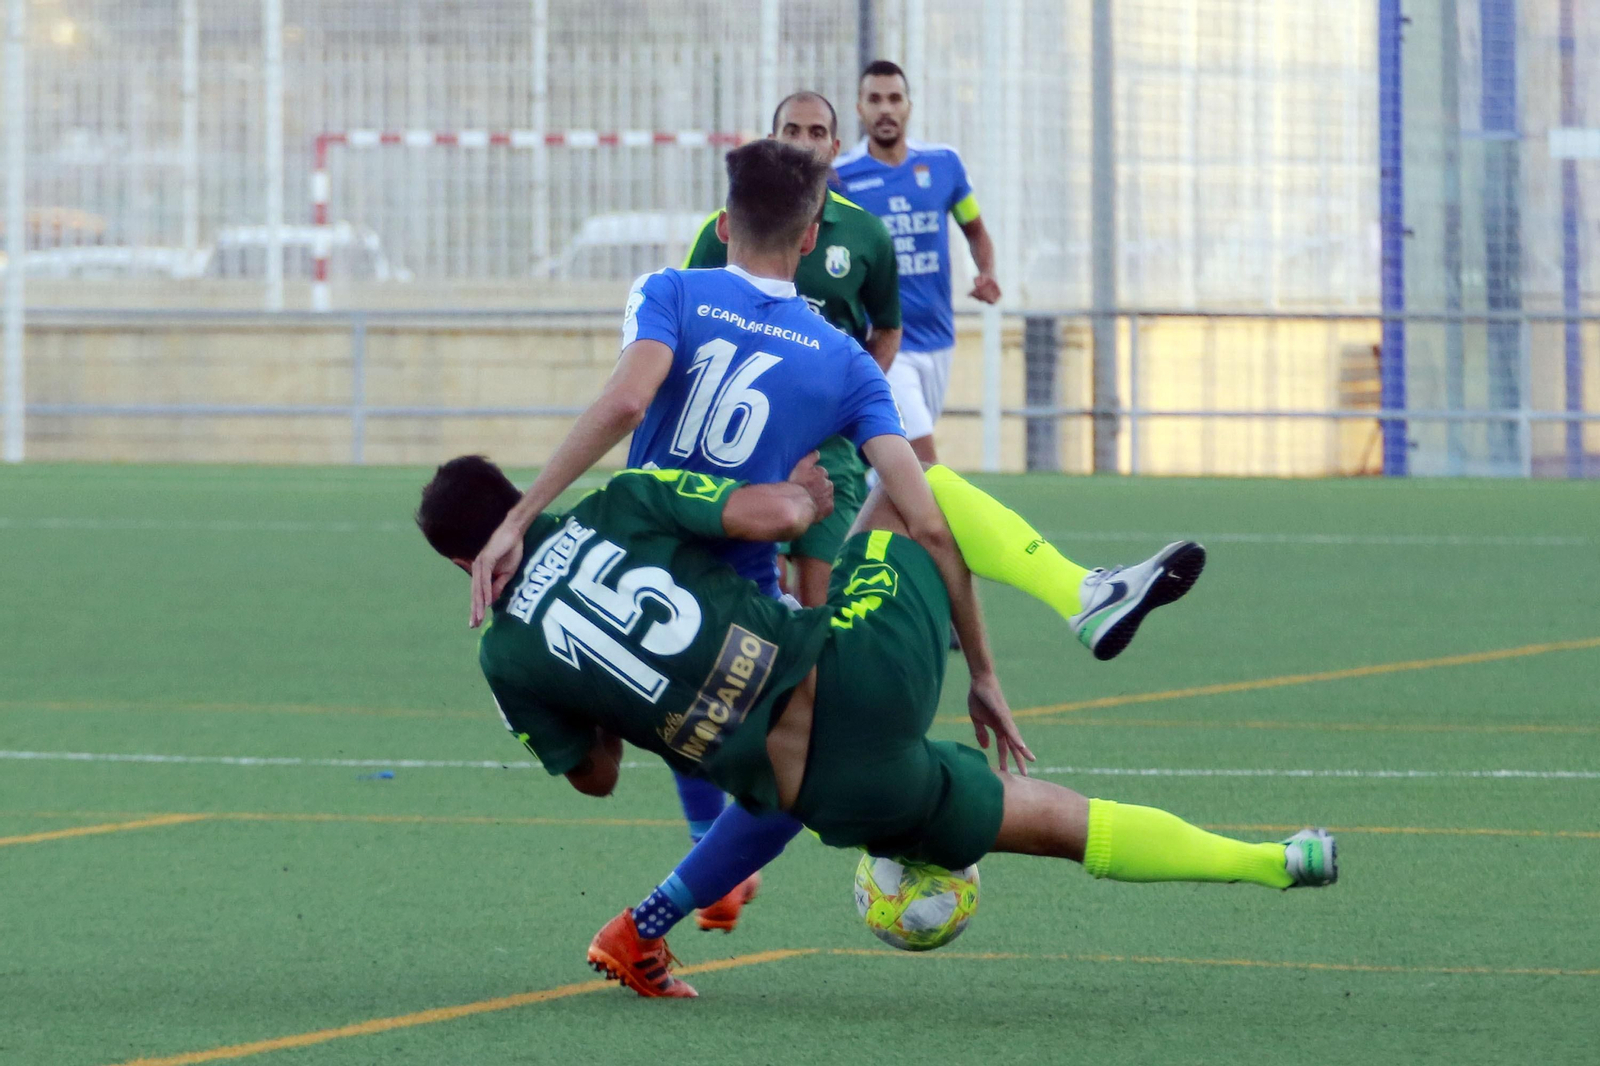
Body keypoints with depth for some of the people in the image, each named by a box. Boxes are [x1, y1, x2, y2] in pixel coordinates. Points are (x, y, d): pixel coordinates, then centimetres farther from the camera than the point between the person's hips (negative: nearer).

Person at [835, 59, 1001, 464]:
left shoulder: (943, 164, 5)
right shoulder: (838, 176, -5)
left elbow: (975, 231, 19)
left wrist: (987, 274, -2)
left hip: (937, 337, 5)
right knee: (924, 463, -18)